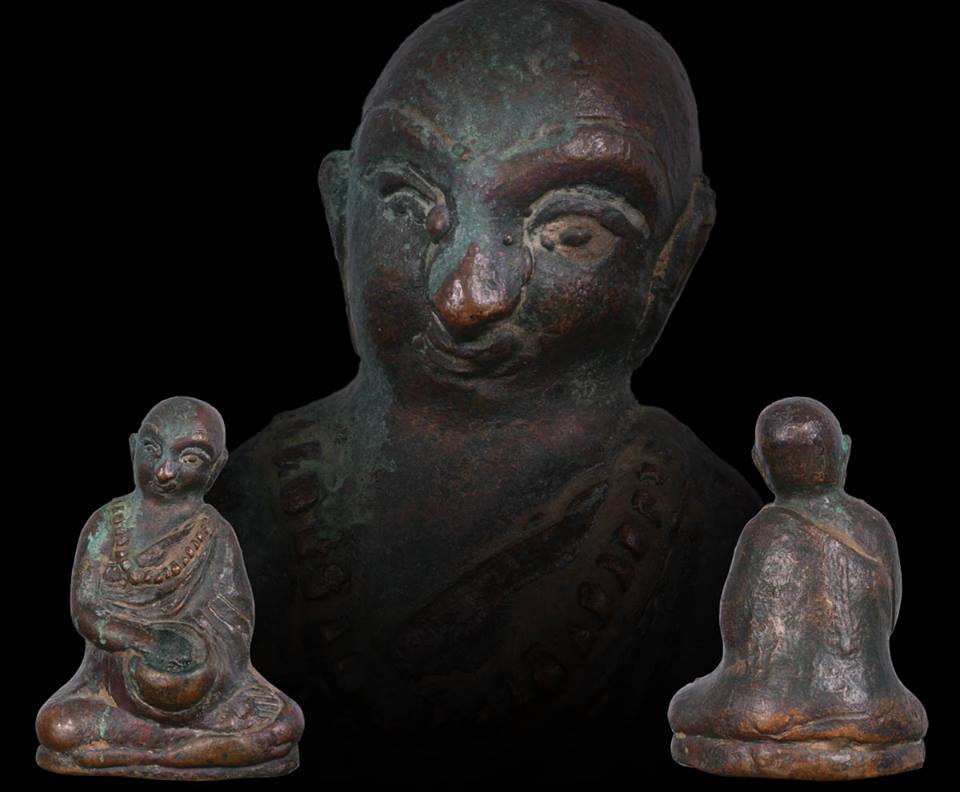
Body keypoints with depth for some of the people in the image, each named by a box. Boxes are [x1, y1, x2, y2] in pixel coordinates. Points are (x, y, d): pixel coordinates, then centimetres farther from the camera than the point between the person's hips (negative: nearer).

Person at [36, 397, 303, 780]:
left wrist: (193, 661, -29)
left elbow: (234, 622, -8)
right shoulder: (105, 525, 0)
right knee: (57, 727, -28)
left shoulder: (215, 536, -2)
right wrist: (148, 640, -25)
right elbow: (83, 610, -7)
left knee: (285, 724, -23)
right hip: (116, 677, 0)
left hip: (204, 688, 0)